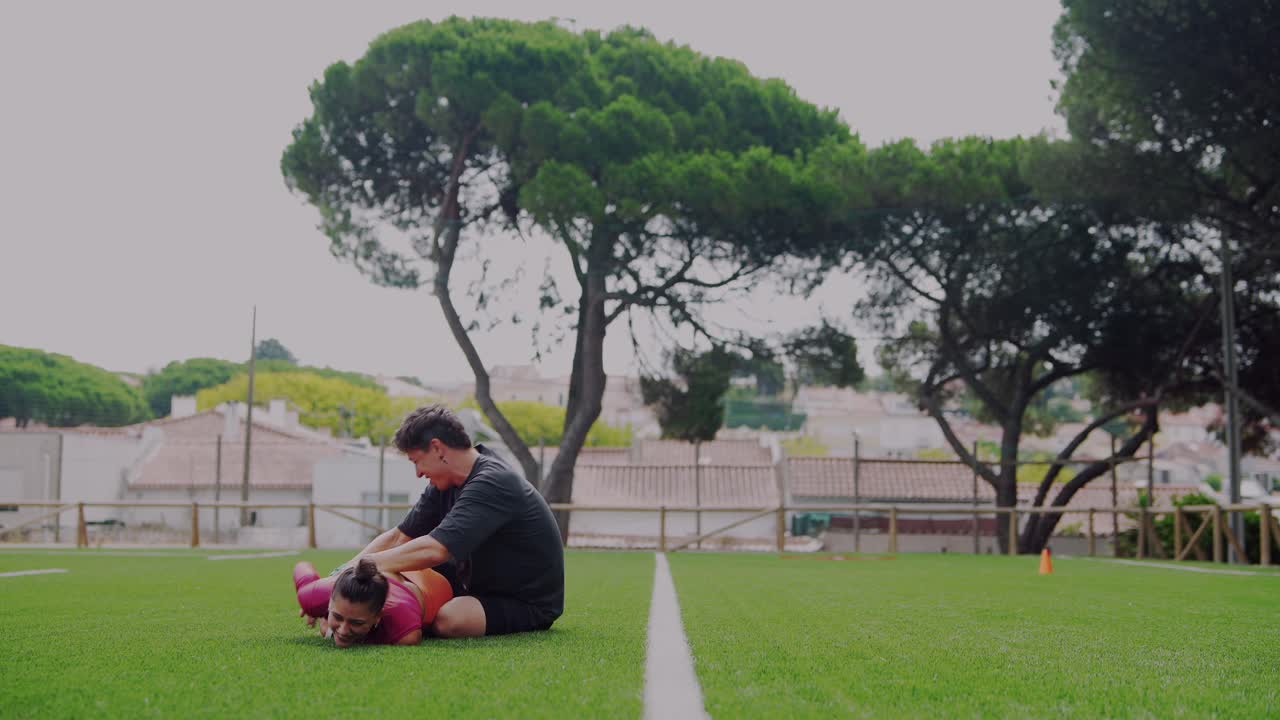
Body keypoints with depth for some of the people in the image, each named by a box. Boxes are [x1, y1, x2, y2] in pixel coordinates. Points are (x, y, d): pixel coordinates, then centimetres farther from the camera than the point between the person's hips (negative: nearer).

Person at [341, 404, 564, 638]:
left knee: (448, 619, -33)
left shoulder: (492, 484, -27)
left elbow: (434, 550, -36)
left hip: (529, 605, -8)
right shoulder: (445, 483, 2)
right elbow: (398, 537, 4)